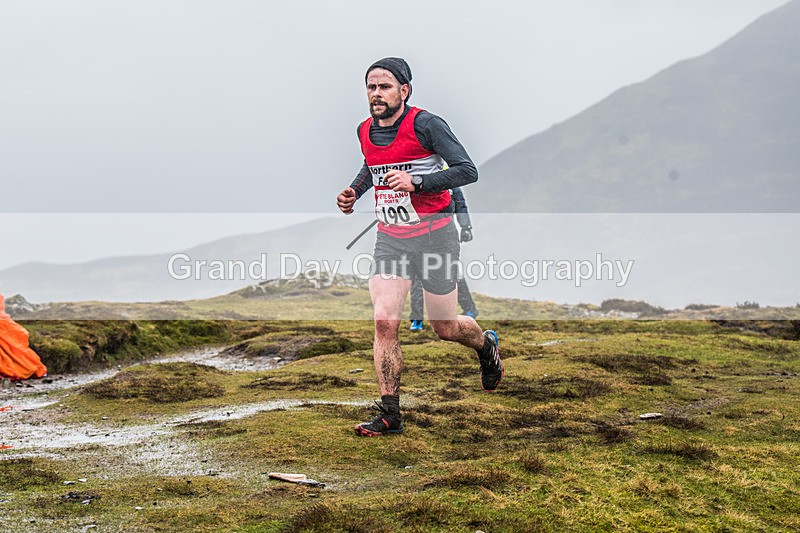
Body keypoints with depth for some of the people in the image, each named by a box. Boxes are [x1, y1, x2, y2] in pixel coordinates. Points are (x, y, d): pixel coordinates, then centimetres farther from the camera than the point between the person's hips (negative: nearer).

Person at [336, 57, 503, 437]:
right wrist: (353, 191, 8)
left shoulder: (425, 125, -15)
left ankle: (486, 345, 43)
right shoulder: (365, 131, 5)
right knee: (385, 322, -10)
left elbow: (468, 171, -18)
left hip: (434, 235, -5)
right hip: (389, 238, 5)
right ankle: (389, 415, -4)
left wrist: (416, 181, -28)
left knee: (446, 329, 8)